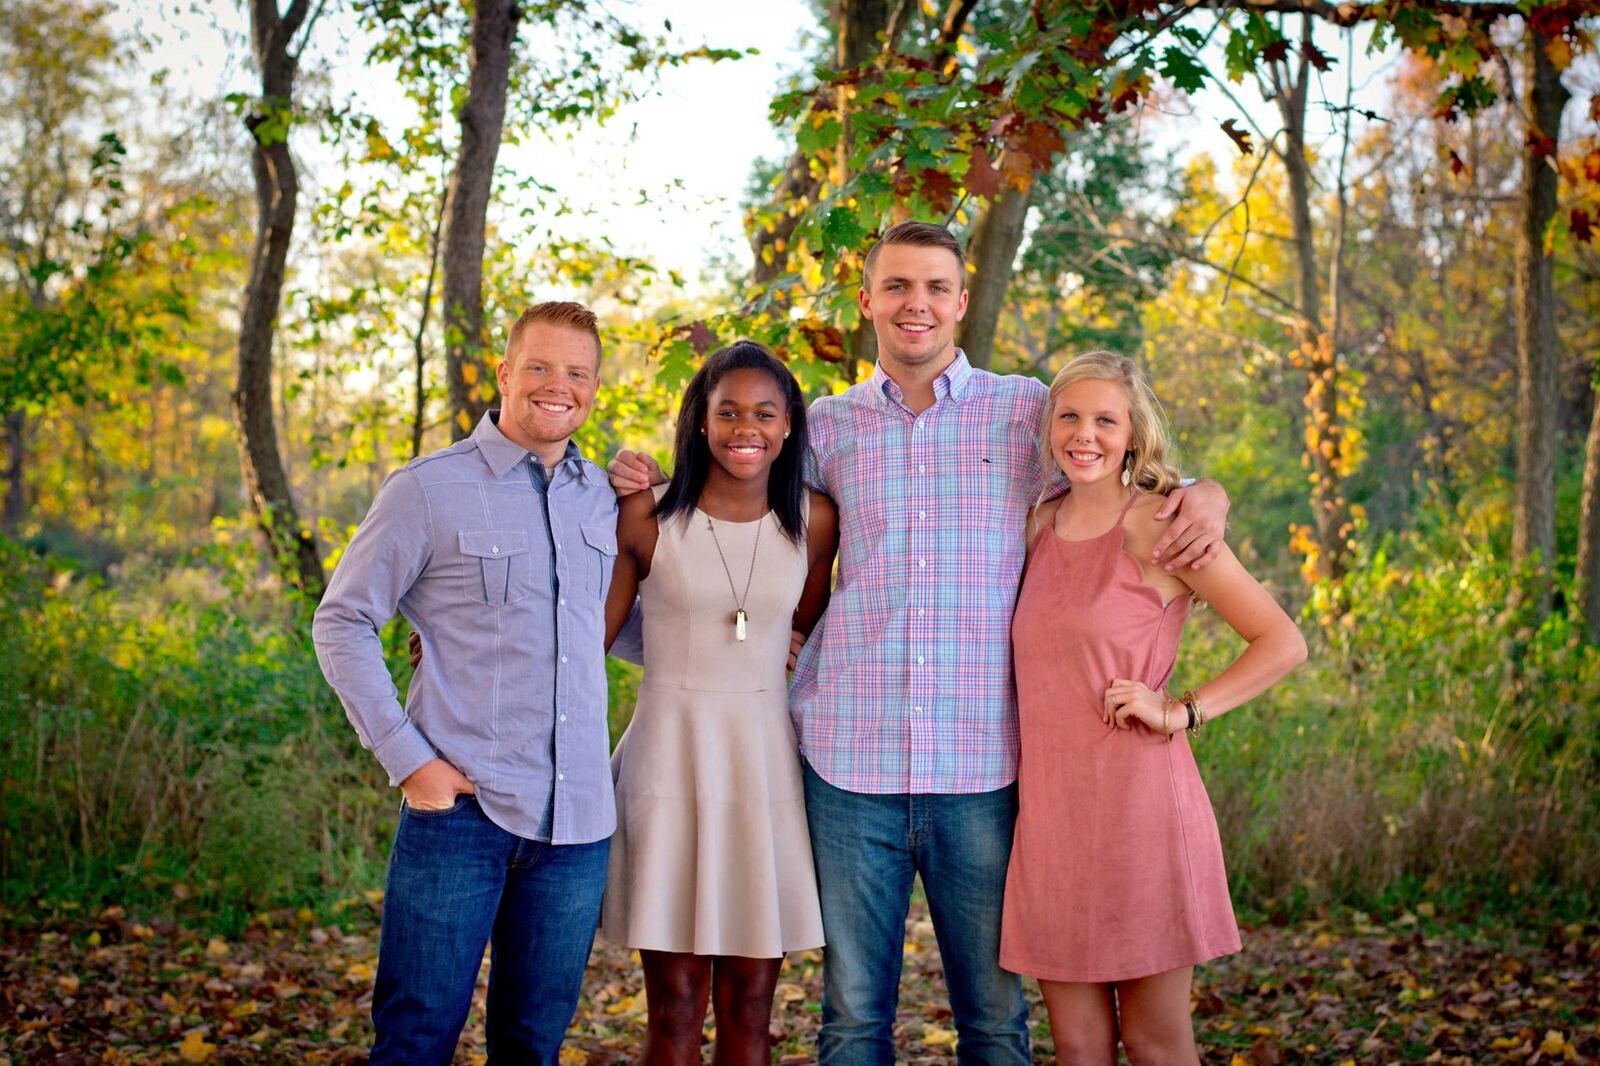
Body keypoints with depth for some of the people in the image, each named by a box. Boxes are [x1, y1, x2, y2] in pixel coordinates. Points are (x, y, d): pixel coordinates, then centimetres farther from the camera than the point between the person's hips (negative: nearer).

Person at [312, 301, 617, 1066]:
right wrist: (406, 758, -9)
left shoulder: (606, 500, 11)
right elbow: (342, 622, -2)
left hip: (577, 817, 4)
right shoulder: (431, 489, -3)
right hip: (462, 805, -4)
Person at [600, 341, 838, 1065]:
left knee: (749, 1003, 7)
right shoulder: (647, 515, -3)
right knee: (675, 1005, 1)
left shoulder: (813, 521, 3)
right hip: (670, 755, -2)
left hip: (766, 759, 2)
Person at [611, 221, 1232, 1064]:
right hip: (848, 763, 1)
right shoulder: (829, 425, 11)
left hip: (981, 768, -1)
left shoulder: (1027, 411, 7)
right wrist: (651, 484, 7)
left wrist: (1204, 496, -5)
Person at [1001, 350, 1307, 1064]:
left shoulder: (1158, 525, -7)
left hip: (1139, 805, -5)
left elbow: (1283, 643, -7)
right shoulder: (1039, 524, 11)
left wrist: (1181, 714, -12)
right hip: (1050, 811, 5)